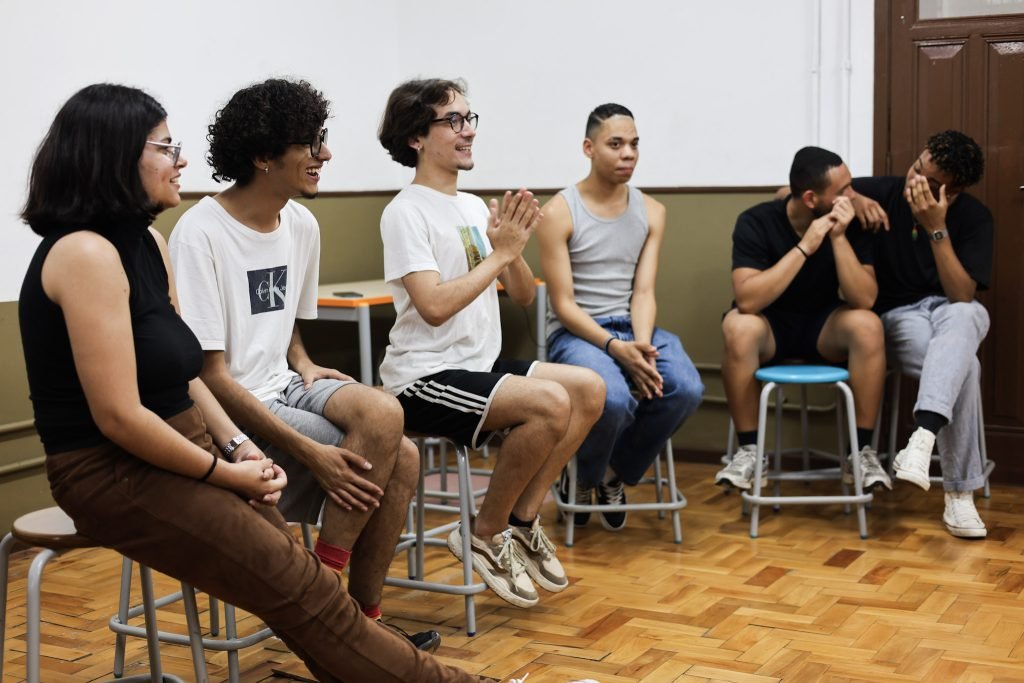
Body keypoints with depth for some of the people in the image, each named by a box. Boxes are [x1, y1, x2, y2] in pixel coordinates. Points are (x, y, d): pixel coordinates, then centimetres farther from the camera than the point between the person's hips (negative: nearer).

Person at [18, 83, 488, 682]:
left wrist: (239, 447, 1)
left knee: (303, 584, -6)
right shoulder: (86, 253, -18)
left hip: (178, 453, 9)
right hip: (116, 475, -9)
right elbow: (120, 417, -21)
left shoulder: (147, 242, 11)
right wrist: (225, 471, -11)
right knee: (302, 591, -15)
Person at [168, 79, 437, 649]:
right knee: (360, 471, -23)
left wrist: (305, 367, 0)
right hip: (229, 411, -7)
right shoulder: (201, 233, -16)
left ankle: (363, 612, -2)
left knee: (402, 458, -16)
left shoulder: (302, 224, 7)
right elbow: (211, 376, -18)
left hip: (283, 387, 7)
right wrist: (310, 453, -22)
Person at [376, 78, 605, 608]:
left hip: (479, 365, 8)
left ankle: (522, 521, 3)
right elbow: (434, 306, -23)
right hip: (424, 378, -8)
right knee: (550, 403, -26)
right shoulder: (406, 212, -11)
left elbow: (523, 296, 12)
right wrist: (499, 253, -16)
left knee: (590, 390, -6)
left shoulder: (474, 207, 13)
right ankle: (485, 536, -7)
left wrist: (513, 250, -8)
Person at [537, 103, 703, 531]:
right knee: (614, 399, -36)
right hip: (575, 332, -4)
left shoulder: (651, 212, 8)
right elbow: (564, 304, -10)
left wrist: (642, 344, -20)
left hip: (634, 327, 4)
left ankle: (614, 474, 2)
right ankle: (581, 477, 1)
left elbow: (643, 291, 0)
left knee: (686, 389, -26)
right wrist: (615, 348, -24)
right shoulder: (559, 213, -6)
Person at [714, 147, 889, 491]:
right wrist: (804, 247, -34)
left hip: (823, 325, 2)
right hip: (769, 325, -2)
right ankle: (749, 451, -21)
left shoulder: (852, 223, -12)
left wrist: (839, 238, -29)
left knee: (868, 325, -30)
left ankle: (862, 451, -18)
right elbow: (747, 301, -31)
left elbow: (864, 300, -20)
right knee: (739, 327, -36)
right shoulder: (756, 222, -19)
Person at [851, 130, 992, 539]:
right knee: (964, 366, -34)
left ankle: (923, 435, -56)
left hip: (952, 311, 0)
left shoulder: (974, 217, -5)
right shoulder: (884, 192, -4)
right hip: (900, 314, 0)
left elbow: (962, 296, -16)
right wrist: (853, 198, -20)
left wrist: (936, 229, -24)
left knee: (962, 316, -40)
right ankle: (960, 493, -32)